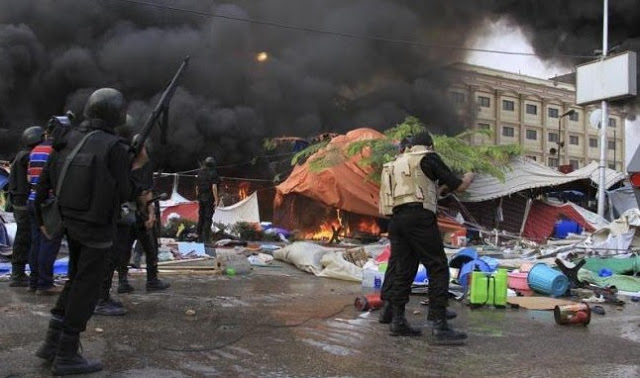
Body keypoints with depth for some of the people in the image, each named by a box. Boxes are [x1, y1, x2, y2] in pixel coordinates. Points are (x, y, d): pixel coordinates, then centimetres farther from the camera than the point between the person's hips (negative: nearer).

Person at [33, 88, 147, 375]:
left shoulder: (67, 141, 4)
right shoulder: (115, 147, -17)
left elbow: (43, 182, 7)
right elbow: (123, 194, -14)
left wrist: (42, 218, 18)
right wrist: (138, 166, 1)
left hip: (70, 222, 7)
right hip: (97, 227, -7)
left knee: (77, 281, 21)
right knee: (86, 289, 2)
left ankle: (52, 343, 22)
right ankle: (66, 356, 9)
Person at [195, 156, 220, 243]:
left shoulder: (200, 173, 9)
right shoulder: (213, 173, -11)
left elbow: (197, 187, 12)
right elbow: (214, 187, -21)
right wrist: (216, 200, -19)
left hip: (201, 198, 6)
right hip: (210, 199, -6)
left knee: (201, 218, 11)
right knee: (208, 219, -3)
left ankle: (200, 238, 13)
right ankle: (206, 238, -3)